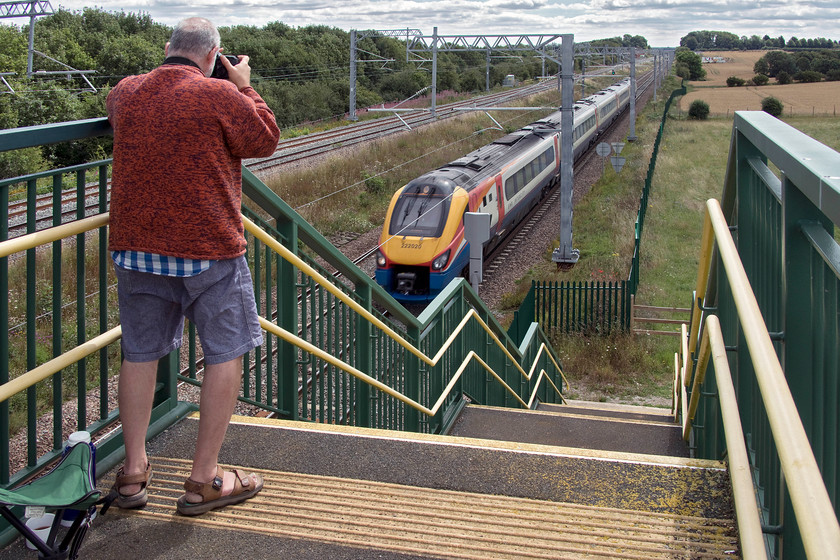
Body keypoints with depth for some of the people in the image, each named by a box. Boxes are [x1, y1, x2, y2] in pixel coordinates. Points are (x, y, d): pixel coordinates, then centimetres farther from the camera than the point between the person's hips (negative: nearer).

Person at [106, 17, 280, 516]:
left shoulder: (125, 93, 5)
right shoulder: (220, 95, -11)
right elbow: (266, 139, 1)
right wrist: (245, 87, 11)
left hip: (135, 245, 5)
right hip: (208, 249, -5)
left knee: (140, 354, 15)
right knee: (226, 354, 6)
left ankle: (133, 471, 20)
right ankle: (205, 479, 9)